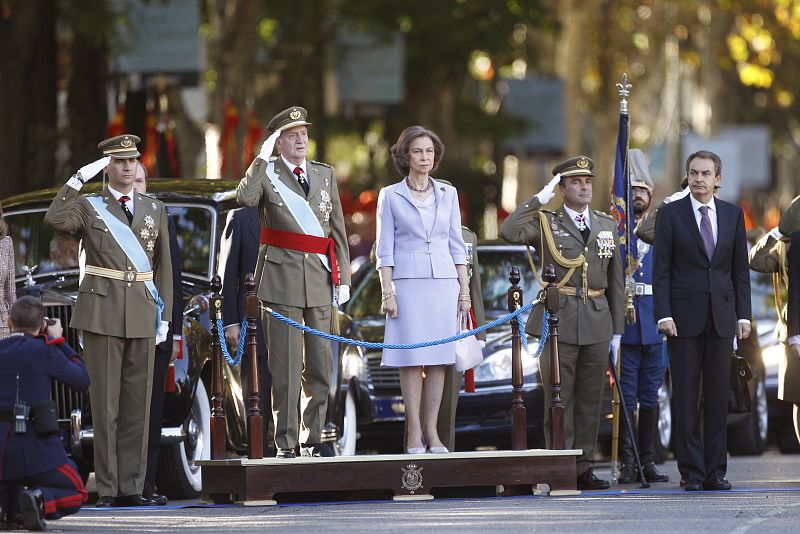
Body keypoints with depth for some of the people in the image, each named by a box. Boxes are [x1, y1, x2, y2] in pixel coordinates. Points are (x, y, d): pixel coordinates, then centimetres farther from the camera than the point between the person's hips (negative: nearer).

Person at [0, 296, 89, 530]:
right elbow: (82, 381, 7)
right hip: (35, 441, -4)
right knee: (74, 496, 13)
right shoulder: (44, 351, -5)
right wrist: (59, 342, 15)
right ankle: (39, 500, -20)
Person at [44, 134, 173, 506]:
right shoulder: (88, 207, 3)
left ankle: (131, 488, 6)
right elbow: (55, 220, -19)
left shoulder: (155, 210, 13)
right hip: (102, 314, -3)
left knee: (138, 402, 2)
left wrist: (164, 318, 8)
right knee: (105, 402, -4)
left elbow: (163, 266, 14)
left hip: (142, 317, 3)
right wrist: (79, 179, -21)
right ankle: (107, 488, -1)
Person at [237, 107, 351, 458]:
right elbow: (245, 198, -21)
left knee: (320, 365, 6)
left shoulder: (325, 174, 15)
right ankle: (285, 444, -2)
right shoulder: (266, 173, 3)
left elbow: (337, 229, 15)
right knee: (285, 367, -5)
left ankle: (313, 439, 14)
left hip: (321, 280, 4)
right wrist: (262, 158, -18)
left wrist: (343, 278, 9)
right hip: (282, 278, -4)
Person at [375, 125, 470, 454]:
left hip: (443, 283, 3)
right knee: (411, 358, -5)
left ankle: (432, 433, 4)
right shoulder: (390, 196, 4)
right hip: (408, 282, -3)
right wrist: (387, 292, -6)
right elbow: (385, 249, 2)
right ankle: (414, 435, -3)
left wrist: (464, 289, 7)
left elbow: (456, 245, 12)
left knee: (438, 359, 0)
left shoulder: (447, 194, 12)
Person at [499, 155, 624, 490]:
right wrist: (539, 199, -12)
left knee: (590, 400, 6)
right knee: (558, 401, -4)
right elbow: (509, 232, -16)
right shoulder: (545, 223, 4)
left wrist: (617, 330, 11)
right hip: (559, 323, -4)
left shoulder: (607, 225, 15)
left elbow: (616, 282, 15)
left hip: (597, 324, 4)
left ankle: (584, 468, 12)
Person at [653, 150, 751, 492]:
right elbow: (661, 268, -2)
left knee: (719, 396, 3)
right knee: (685, 397, -2)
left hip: (722, 316, 3)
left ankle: (716, 472, 6)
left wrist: (743, 314, 4)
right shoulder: (671, 214, 1)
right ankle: (692, 473, 1)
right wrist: (663, 314, -10)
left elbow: (740, 268, 11)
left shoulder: (733, 214, 10)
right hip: (684, 315, -2)